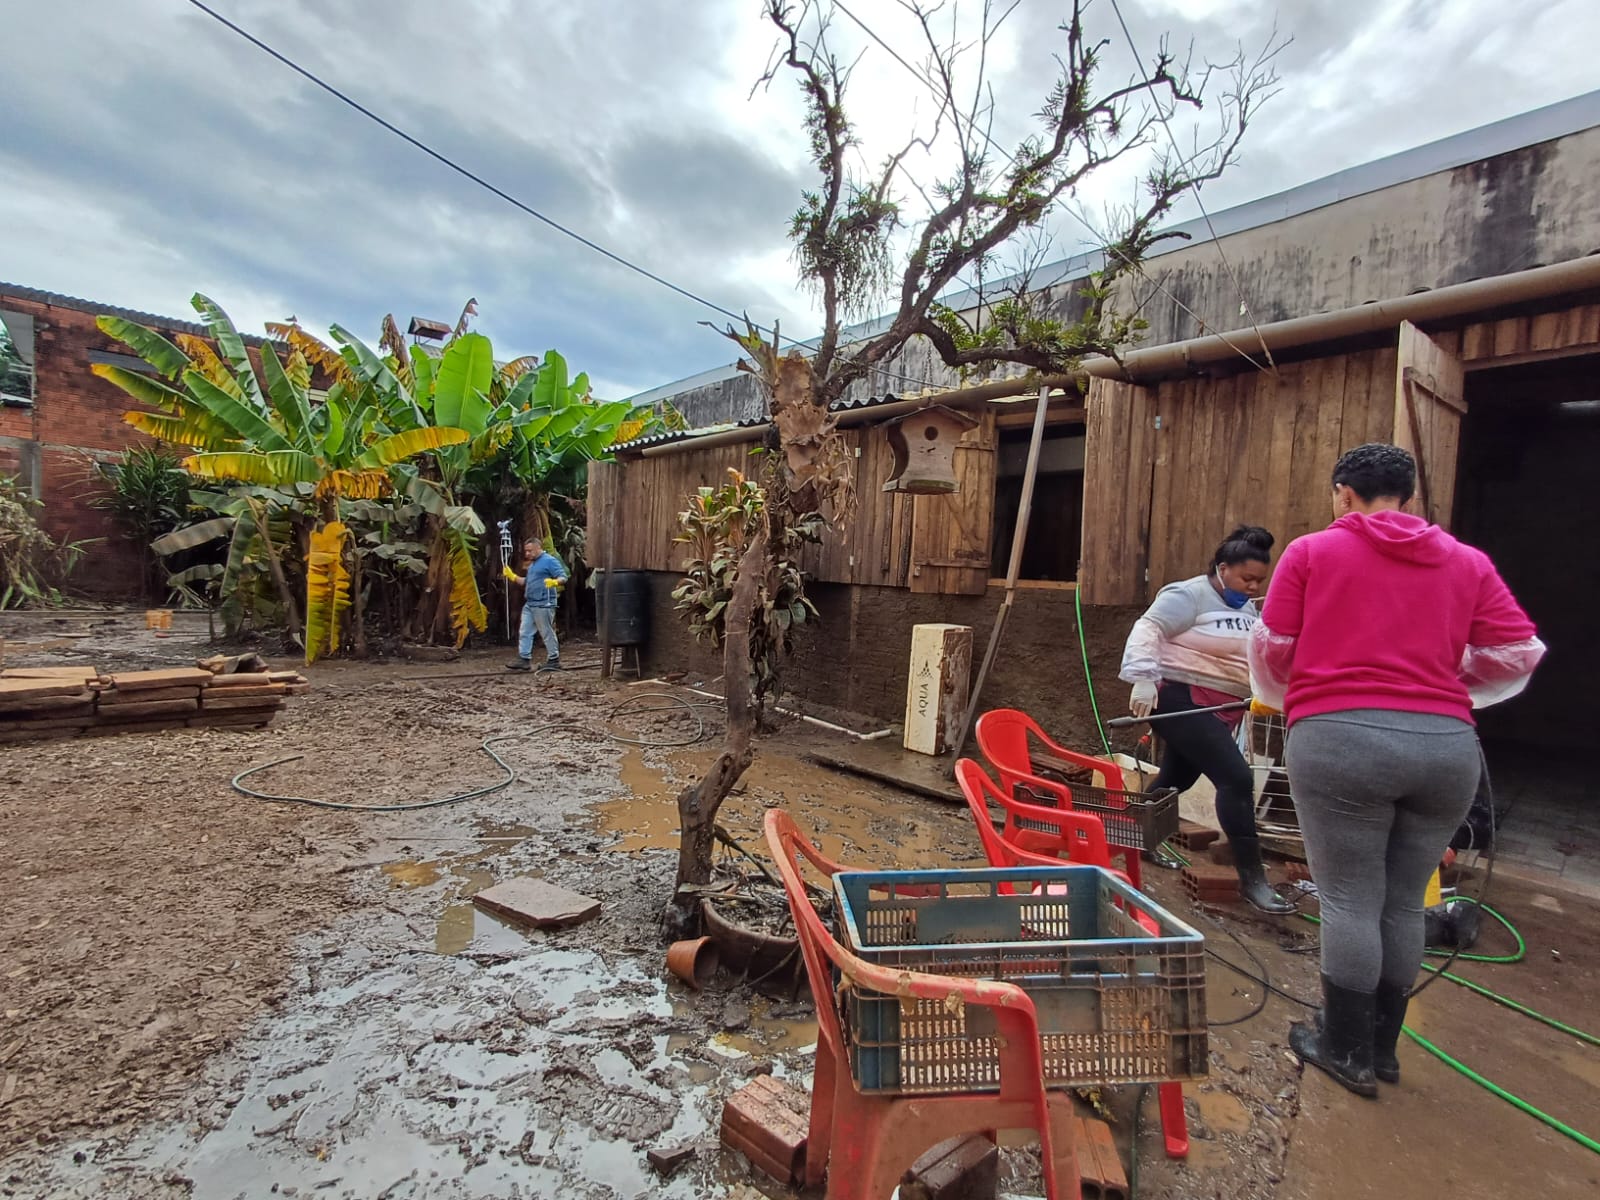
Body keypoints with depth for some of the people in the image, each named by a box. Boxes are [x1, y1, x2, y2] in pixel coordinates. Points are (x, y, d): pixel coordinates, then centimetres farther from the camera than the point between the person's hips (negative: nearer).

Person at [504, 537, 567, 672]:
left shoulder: (550, 561, -8)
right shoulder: (532, 563, 19)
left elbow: (563, 577, -15)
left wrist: (554, 582, -35)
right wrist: (513, 576, 17)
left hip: (543, 604, -9)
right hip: (529, 604, 9)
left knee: (547, 633, -2)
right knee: (524, 632, 7)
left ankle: (554, 660, 7)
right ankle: (524, 659, 11)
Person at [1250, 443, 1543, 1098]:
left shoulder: (1312, 551, 1)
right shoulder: (1468, 562, 11)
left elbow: (1271, 648, 2)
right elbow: (1518, 654, 8)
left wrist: (1281, 697, 22)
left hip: (1340, 737, -4)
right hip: (1448, 745, 4)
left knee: (1349, 900, 5)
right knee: (1404, 902, 15)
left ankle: (1347, 1051, 18)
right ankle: (1383, 1047, 30)